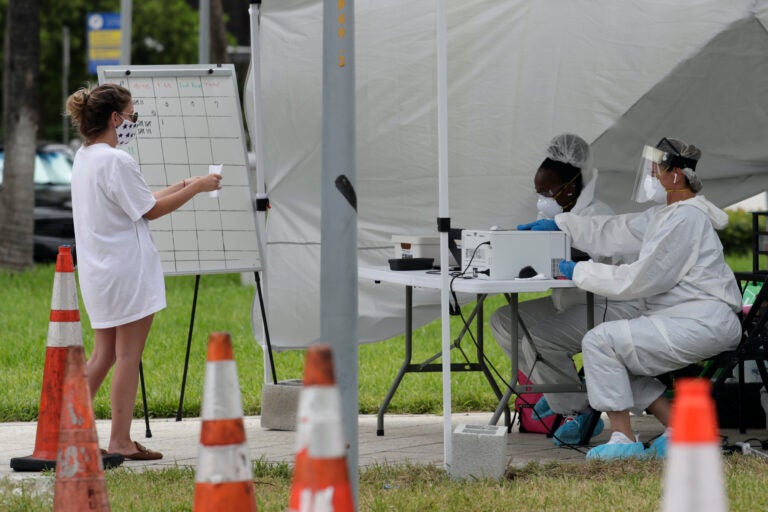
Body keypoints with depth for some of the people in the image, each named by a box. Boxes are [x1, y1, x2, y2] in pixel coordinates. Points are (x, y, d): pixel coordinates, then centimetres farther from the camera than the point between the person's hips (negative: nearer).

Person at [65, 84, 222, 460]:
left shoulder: (83, 158, 12)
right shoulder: (117, 161, -17)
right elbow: (151, 210, -11)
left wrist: (180, 187, 19)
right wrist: (195, 188, -2)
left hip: (98, 271, 9)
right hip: (128, 270, -9)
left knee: (103, 354, 15)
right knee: (128, 355, -2)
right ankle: (120, 441, 1)